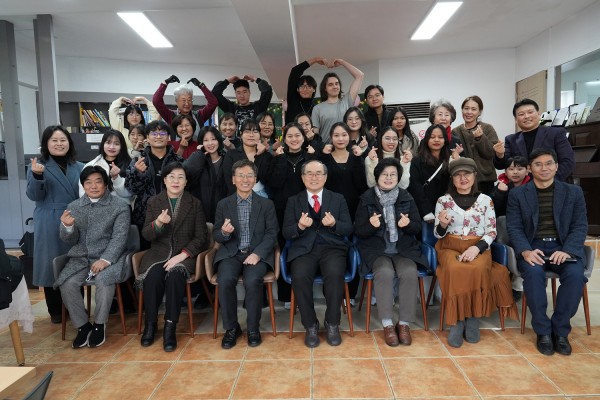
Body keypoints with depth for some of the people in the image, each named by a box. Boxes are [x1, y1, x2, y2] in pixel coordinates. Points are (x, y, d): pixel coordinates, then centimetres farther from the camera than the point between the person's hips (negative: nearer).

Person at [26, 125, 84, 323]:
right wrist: (37, 176, -26)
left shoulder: (79, 167, 10)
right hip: (50, 225, -3)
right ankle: (55, 310, 20)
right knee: (52, 264, 5)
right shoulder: (38, 166, -1)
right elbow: (34, 196, -9)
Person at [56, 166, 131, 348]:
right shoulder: (74, 207, 11)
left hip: (109, 256, -4)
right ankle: (82, 325, -1)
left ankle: (99, 325, -8)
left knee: (104, 281, -31)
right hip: (81, 257, 4)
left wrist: (105, 260, -24)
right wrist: (67, 227, -14)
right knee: (67, 284, -22)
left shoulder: (120, 206, -2)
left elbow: (119, 237, -10)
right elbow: (70, 241, 9)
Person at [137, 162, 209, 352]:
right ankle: (150, 324, -9)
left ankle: (170, 327, -22)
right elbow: (146, 235, 4)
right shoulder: (153, 202, 10)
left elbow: (201, 237, 0)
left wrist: (183, 255, -15)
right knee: (152, 276, -29)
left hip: (184, 255, -1)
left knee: (175, 274, -33)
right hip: (158, 253, 2)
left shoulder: (195, 204, 6)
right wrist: (158, 222, -18)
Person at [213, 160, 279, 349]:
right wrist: (224, 232, -17)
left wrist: (257, 254, -16)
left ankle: (253, 328, -5)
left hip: (257, 254, -1)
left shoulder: (266, 204, 6)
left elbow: (272, 234, 0)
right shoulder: (223, 204, 9)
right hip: (231, 254, 1)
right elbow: (216, 236, 9)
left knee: (253, 281, -30)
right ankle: (231, 327, -4)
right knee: (225, 280, -28)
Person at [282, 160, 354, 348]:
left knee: (335, 274, -31)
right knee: (299, 277, -30)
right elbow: (286, 233, 5)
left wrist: (334, 224, -16)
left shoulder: (338, 199, 13)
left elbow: (348, 229, 6)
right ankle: (310, 325, -8)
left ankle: (332, 324, -9)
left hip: (332, 247, 0)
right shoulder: (293, 201, 12)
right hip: (304, 249, 0)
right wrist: (300, 226, -17)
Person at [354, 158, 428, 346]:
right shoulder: (366, 198, 1)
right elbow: (358, 231, -1)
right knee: (385, 273, -31)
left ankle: (404, 323, -11)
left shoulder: (407, 198, 7)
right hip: (376, 249, -2)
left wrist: (408, 224, -16)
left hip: (404, 248, 2)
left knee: (410, 273, -26)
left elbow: (418, 227, 8)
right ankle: (387, 324, -16)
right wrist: (371, 225, -23)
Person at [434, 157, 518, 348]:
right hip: (450, 248, 0)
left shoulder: (485, 200, 8)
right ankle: (457, 321, -18)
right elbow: (438, 234, 7)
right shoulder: (443, 200, 7)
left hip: (478, 248, 1)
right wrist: (442, 225, -17)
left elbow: (492, 231, 3)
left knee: (477, 269, -34)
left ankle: (473, 318, -14)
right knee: (456, 270, -34)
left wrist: (477, 247, -16)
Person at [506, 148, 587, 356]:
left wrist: (567, 251, -15)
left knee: (575, 275, -30)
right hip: (532, 247, -1)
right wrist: (526, 251, -19)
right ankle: (543, 331, -14)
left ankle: (560, 330, -9)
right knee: (533, 272, -33)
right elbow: (514, 227, 0)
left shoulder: (573, 192, 10)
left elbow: (580, 226, 4)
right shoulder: (517, 194, 7)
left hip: (564, 247, 1)